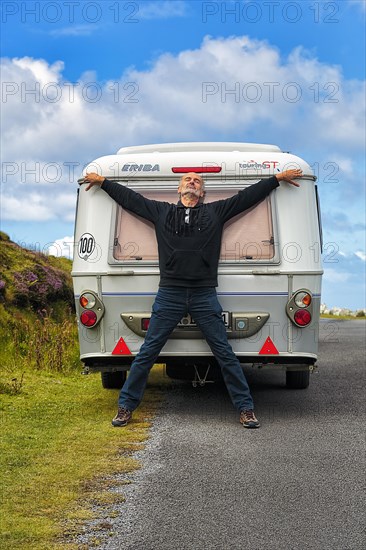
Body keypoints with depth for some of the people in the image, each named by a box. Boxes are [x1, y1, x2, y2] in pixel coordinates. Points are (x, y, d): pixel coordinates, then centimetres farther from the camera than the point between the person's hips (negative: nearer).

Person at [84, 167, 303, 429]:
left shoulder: (216, 211, 13)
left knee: (225, 353, 0)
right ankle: (126, 407, 11)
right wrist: (103, 181, 25)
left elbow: (248, 195, 17)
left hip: (205, 295, 0)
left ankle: (246, 409, 7)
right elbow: (129, 197, 22)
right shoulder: (161, 211, 14)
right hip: (169, 294, 0)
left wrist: (279, 178, 20)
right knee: (147, 353, 2)